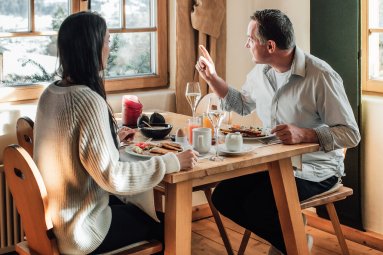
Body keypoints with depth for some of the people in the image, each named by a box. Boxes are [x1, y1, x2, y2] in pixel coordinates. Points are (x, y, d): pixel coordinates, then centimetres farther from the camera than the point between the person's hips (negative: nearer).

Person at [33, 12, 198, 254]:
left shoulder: (50, 93, 1)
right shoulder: (88, 100, -27)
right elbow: (113, 178, -28)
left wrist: (112, 139, 22)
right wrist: (172, 162, -20)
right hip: (78, 229, -8)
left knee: (139, 211, 26)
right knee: (167, 226, 13)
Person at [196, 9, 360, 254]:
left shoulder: (321, 75, -21)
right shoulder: (260, 72, 2)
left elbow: (351, 134, -21)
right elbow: (243, 104, 23)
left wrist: (304, 134, -35)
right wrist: (212, 78, 10)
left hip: (314, 169, -7)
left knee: (257, 206, -25)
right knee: (223, 197, -7)